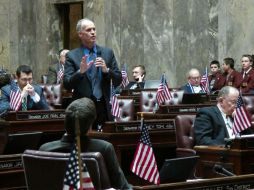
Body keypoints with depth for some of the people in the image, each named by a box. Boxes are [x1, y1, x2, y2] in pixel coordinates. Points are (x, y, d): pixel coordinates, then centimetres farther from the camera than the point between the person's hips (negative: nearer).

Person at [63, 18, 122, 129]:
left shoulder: (107, 53, 9)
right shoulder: (72, 56, 2)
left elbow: (118, 81, 7)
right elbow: (67, 85, -4)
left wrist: (106, 70, -11)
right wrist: (80, 71, -19)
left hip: (104, 107, 2)